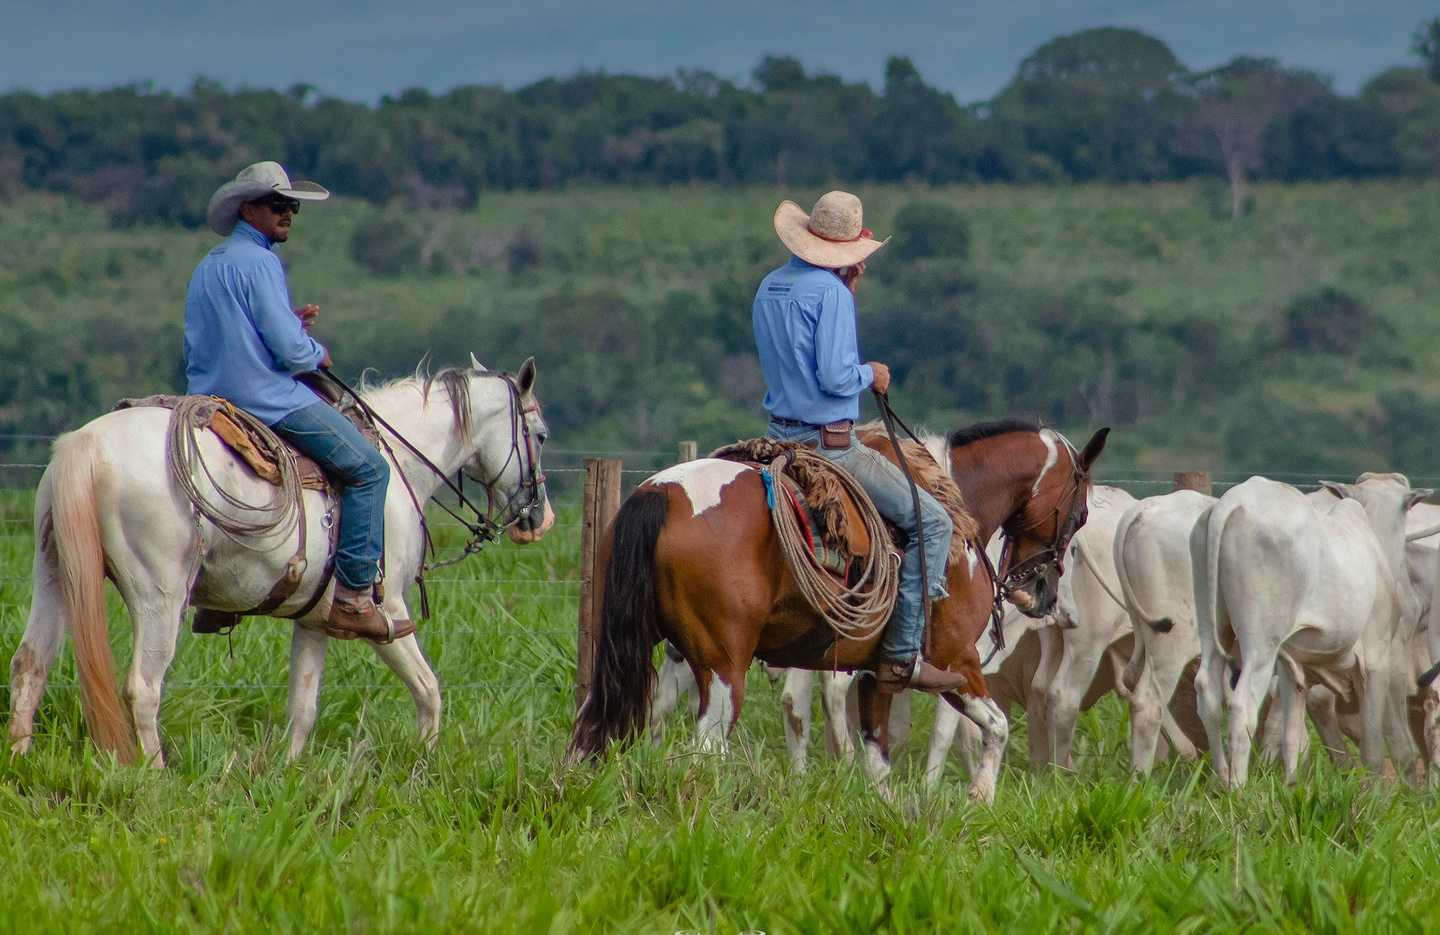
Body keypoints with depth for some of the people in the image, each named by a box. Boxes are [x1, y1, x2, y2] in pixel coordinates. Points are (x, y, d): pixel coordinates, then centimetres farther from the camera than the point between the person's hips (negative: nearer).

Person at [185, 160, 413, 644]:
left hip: (209, 399, 10)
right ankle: (354, 599, -11)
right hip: (269, 400, -10)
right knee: (369, 469, -3)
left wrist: (292, 324, 14)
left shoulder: (207, 266, 15)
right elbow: (290, 351, -18)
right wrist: (317, 352, 4)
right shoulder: (257, 262, -14)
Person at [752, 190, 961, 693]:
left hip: (780, 438, 9)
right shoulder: (830, 291, -16)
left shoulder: (769, 288, 11)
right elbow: (836, 376, -23)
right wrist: (870, 374, -2)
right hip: (830, 441, -9)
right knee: (932, 523, -3)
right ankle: (902, 656, -8)